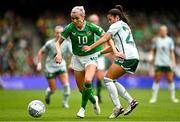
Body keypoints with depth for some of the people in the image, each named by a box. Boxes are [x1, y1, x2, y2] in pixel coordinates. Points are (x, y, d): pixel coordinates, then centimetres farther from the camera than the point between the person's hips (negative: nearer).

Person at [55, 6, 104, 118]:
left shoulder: (91, 27, -16)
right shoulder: (70, 28, -13)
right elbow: (58, 43, -5)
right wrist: (59, 53, -24)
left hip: (91, 57, -2)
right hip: (77, 58, 3)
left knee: (88, 81, -29)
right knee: (81, 89, 5)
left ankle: (83, 108, -8)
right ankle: (94, 100, 39)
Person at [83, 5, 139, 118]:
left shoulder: (117, 25, 1)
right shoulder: (125, 26, 28)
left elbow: (105, 38, -10)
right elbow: (114, 46, 26)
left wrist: (91, 47, -12)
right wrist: (99, 52, 22)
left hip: (126, 57, -9)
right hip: (134, 58, 9)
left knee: (108, 79, -6)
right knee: (112, 81, 13)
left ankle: (118, 107, -12)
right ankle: (131, 101, 6)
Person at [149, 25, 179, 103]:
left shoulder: (169, 40, 5)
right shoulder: (156, 40, 4)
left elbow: (172, 52, 7)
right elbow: (153, 50, 12)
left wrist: (173, 62, -1)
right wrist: (152, 57, -3)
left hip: (168, 63, 1)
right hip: (159, 63, -1)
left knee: (170, 80, 1)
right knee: (157, 80, -4)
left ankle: (173, 97, 13)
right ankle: (154, 97, 1)